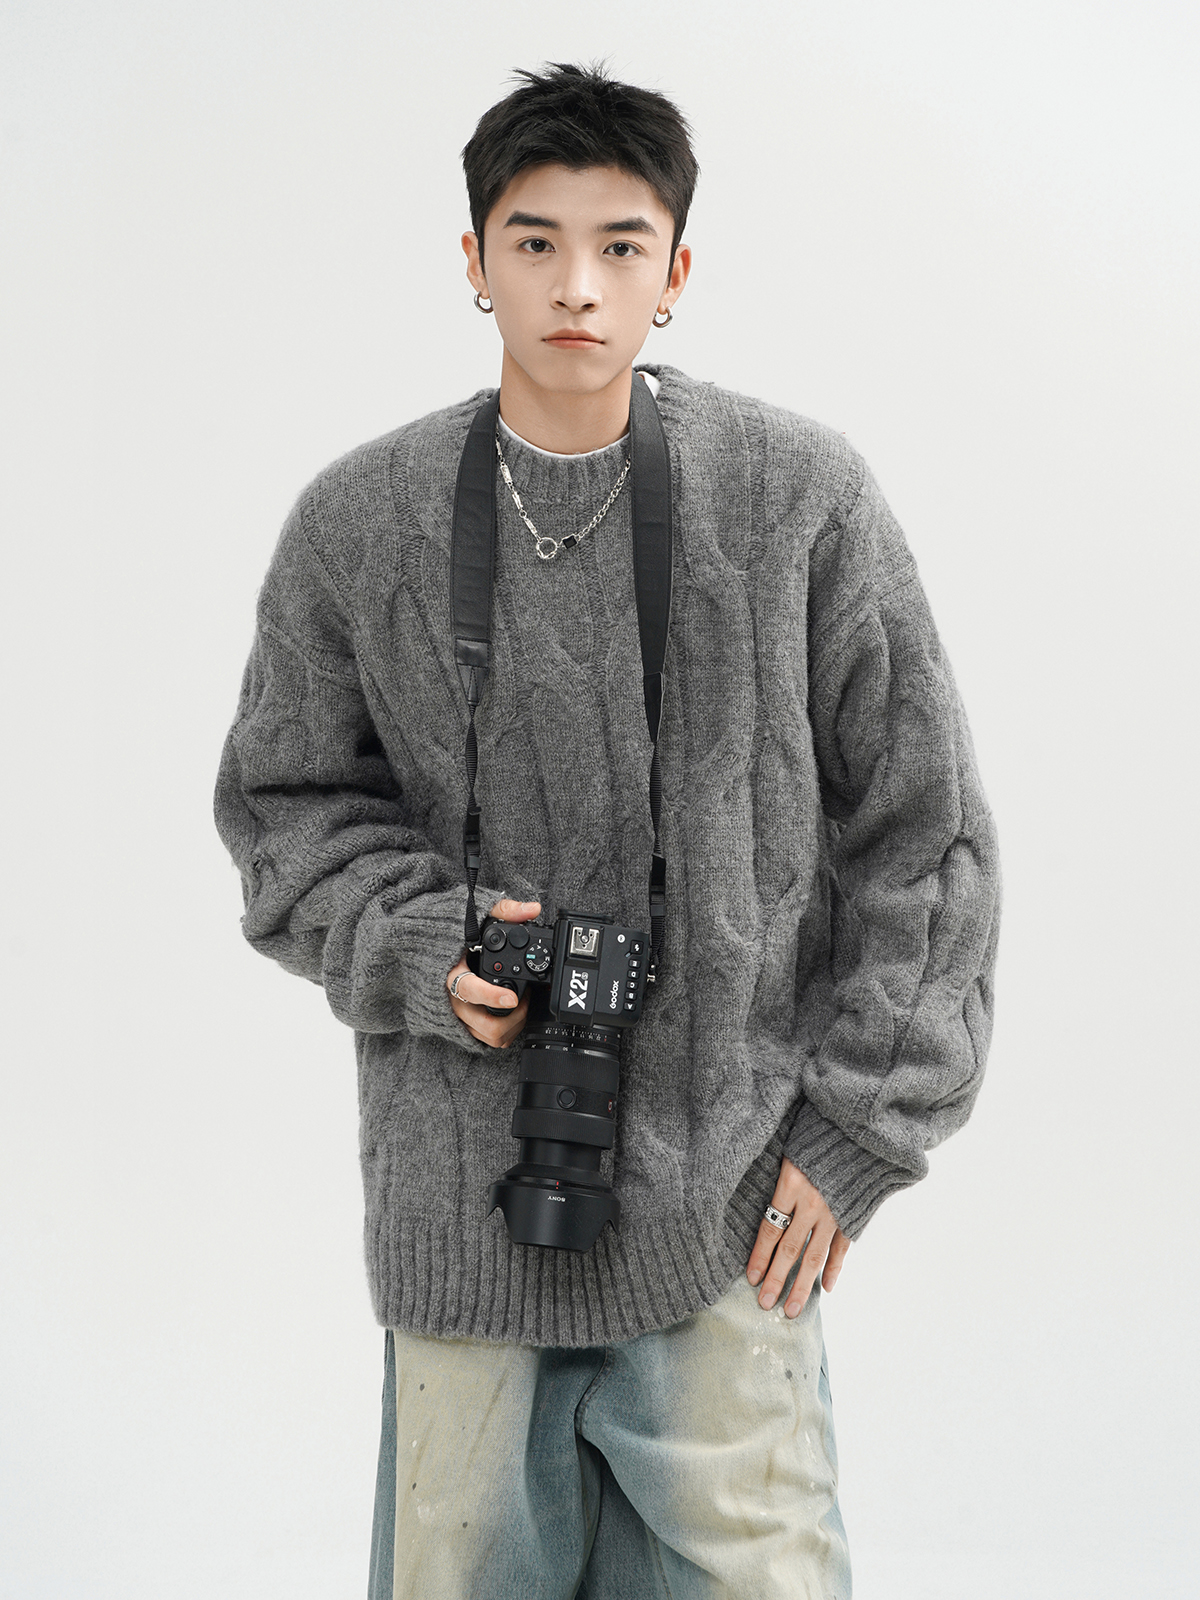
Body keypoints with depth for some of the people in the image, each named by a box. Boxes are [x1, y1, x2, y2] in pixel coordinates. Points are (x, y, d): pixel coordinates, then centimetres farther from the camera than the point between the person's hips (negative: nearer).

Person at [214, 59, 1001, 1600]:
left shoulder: (803, 497, -3)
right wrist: (420, 950, -8)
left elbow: (920, 832, 2)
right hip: (460, 1177, 1)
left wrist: (862, 1127, -2)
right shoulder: (357, 522, 0)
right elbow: (285, 805, 11)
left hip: (729, 1189, -1)